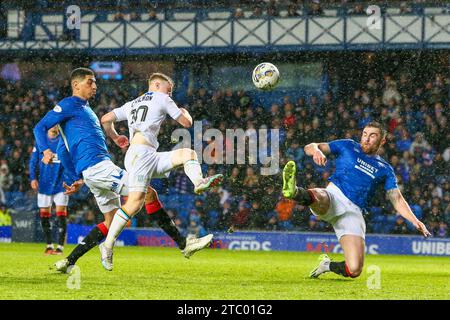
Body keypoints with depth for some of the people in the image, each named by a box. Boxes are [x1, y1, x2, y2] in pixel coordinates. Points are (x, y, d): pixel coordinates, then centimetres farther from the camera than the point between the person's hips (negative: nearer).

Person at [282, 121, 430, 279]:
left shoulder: (385, 169, 22)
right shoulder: (348, 147, 17)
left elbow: (397, 199, 18)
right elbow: (310, 147, 11)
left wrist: (415, 221, 0)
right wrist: (316, 151, -15)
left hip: (354, 213, 2)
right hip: (335, 197, -2)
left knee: (354, 270, -13)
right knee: (318, 197, -41)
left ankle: (327, 265, 17)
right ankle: (294, 192, -74)